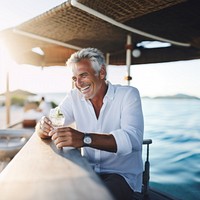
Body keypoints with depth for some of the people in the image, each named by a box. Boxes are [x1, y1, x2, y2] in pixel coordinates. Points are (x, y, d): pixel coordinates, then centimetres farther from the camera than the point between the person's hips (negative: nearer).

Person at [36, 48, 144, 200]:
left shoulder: (128, 95, -10)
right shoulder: (74, 97, 3)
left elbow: (133, 139, -26)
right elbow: (43, 128, 0)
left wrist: (84, 139, -40)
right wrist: (44, 127, -26)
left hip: (122, 175, -3)